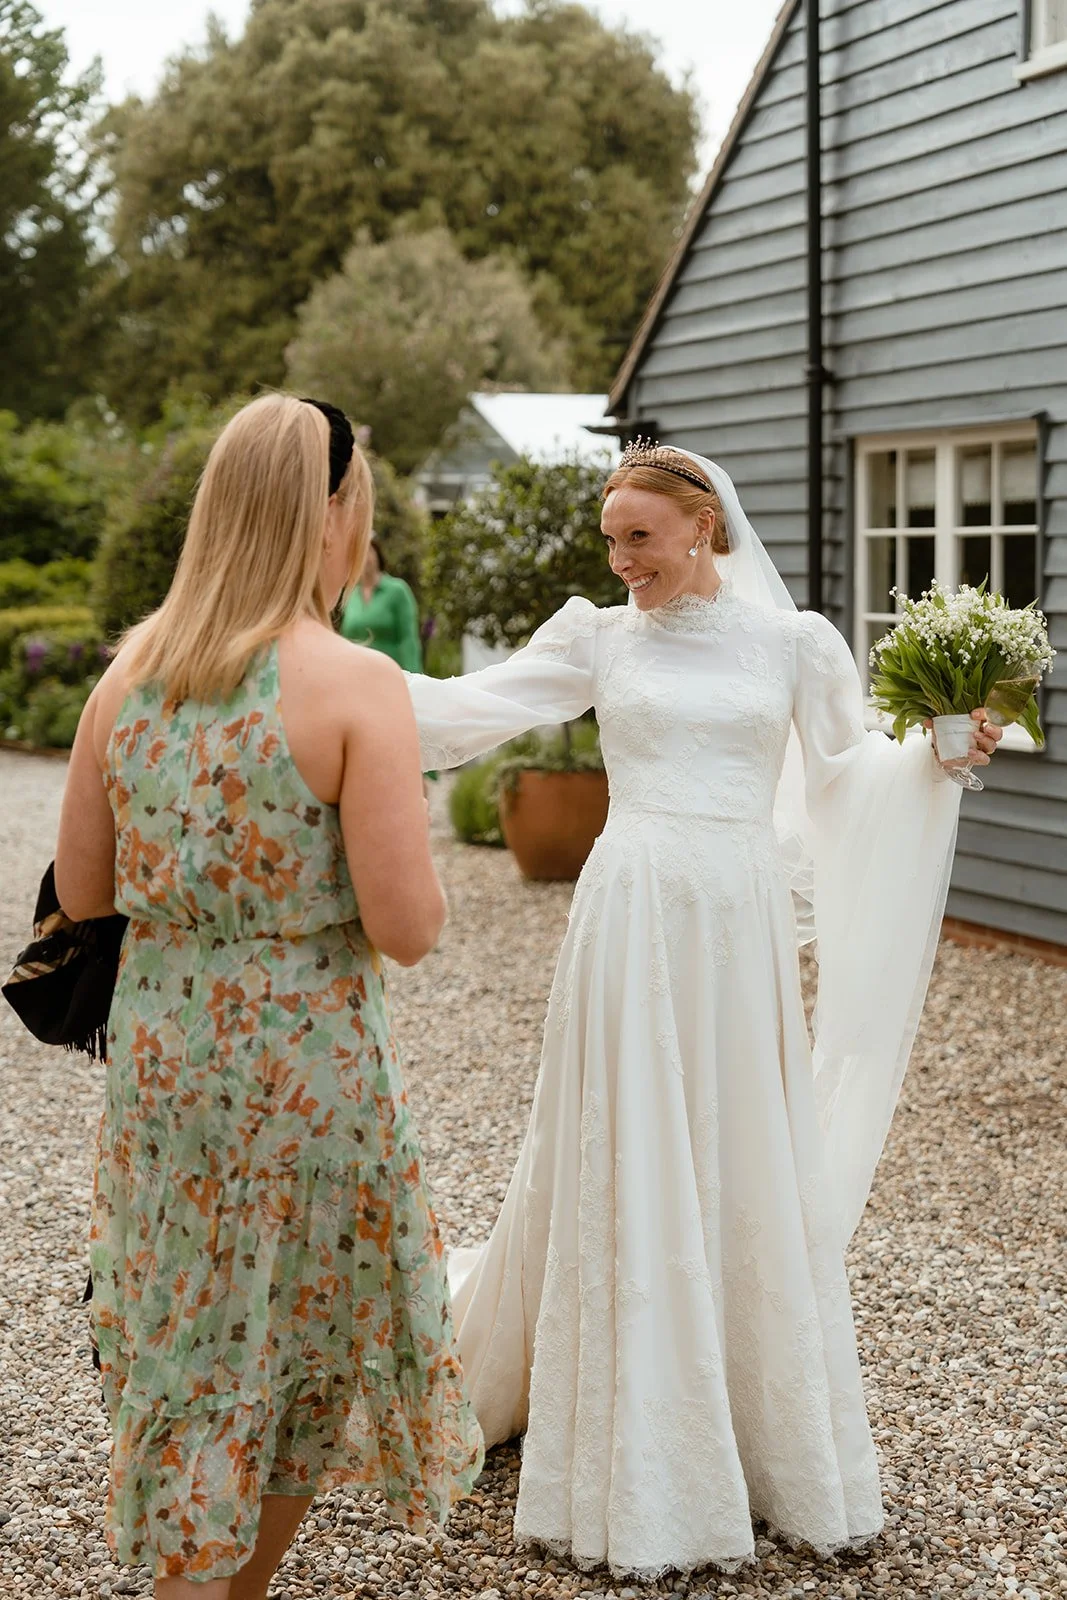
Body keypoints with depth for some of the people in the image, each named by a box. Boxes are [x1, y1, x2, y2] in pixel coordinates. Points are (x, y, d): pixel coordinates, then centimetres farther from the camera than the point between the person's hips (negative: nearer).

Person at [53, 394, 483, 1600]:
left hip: (157, 1053, 5)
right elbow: (406, 929, -19)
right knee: (307, 1343, 17)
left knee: (184, 1351, 19)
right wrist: (397, 824, 0)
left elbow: (80, 891, 7)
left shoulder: (129, 673, 0)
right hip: (308, 1063, -5)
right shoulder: (357, 686, -16)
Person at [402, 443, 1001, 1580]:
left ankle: (776, 1441, 25)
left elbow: (847, 770, 10)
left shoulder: (791, 640, 5)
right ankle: (634, 1454, 17)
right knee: (626, 1168, 2)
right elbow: (469, 709, 3)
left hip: (742, 923, 1)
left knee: (749, 1168, 7)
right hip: (634, 918, -1)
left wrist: (941, 751, -6)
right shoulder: (598, 638, 4)